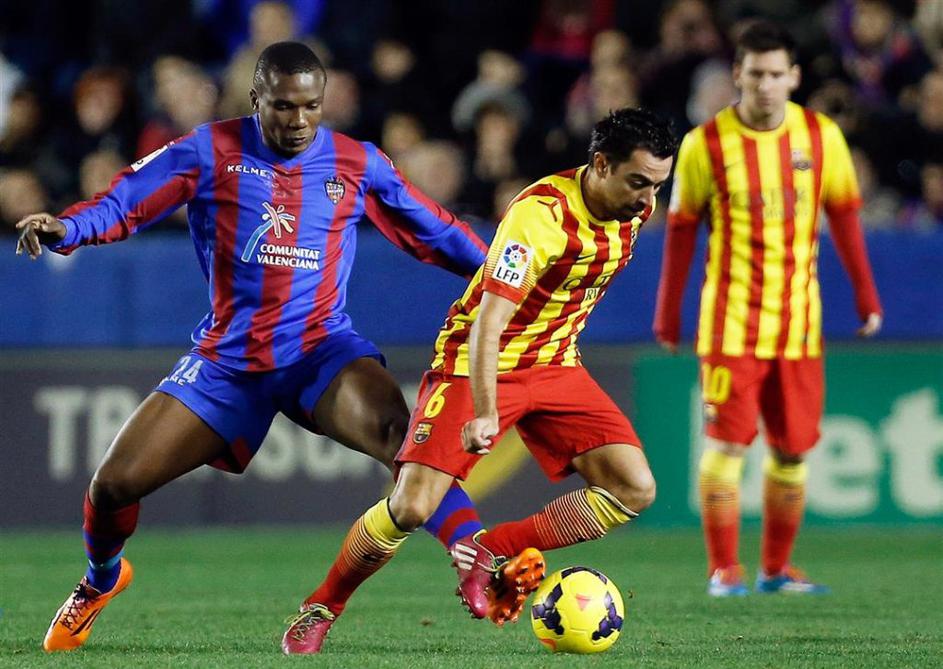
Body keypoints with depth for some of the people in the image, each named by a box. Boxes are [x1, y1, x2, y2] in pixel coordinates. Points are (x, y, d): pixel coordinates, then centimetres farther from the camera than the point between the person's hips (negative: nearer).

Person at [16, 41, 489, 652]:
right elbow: (124, 204, -3)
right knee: (115, 482, -1)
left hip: (323, 351, -1)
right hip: (228, 361, 1)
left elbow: (433, 232, 13)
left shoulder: (358, 165, 1)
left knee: (397, 429, -34)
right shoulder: (210, 152, -2)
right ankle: (101, 580, 33)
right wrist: (65, 228, -22)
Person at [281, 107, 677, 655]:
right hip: (479, 363, -7)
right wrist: (484, 414, -44)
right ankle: (319, 611, 6)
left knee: (634, 490, -11)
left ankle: (492, 553, 1)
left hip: (554, 364, 7)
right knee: (413, 507, -17)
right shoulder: (540, 216, -28)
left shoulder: (636, 207, -4)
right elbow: (487, 324, -33)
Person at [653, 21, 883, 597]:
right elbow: (682, 229, 2)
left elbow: (844, 215, 11)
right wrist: (668, 313, 2)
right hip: (731, 321, -3)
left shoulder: (822, 137, 2)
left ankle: (777, 569, 17)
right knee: (728, 442, -9)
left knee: (794, 448, 6)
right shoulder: (706, 144, -5)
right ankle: (723, 568, -2)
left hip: (800, 321, 3)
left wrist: (866, 294, 8)